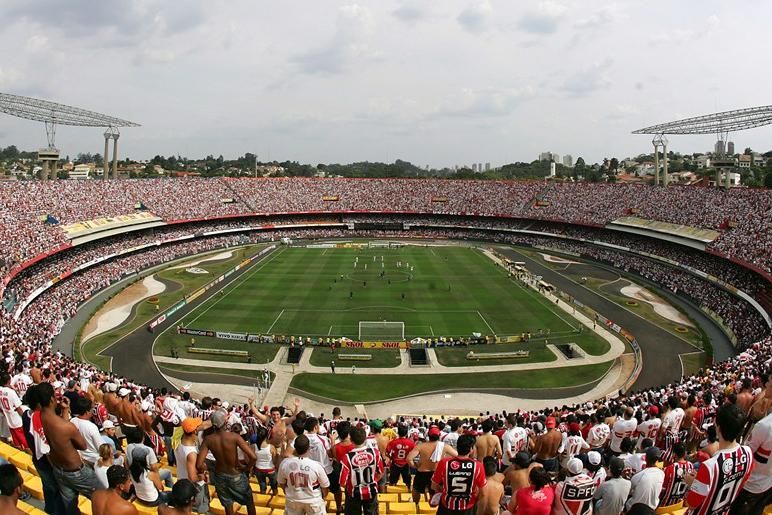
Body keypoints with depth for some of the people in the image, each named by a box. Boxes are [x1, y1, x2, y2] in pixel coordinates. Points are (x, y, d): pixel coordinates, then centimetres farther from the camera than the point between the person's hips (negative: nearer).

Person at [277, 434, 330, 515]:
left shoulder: (285, 463, -20)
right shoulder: (316, 465, -27)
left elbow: (281, 483, -3)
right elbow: (324, 486, -12)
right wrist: (323, 497, 10)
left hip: (293, 500, 2)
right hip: (313, 501, -2)